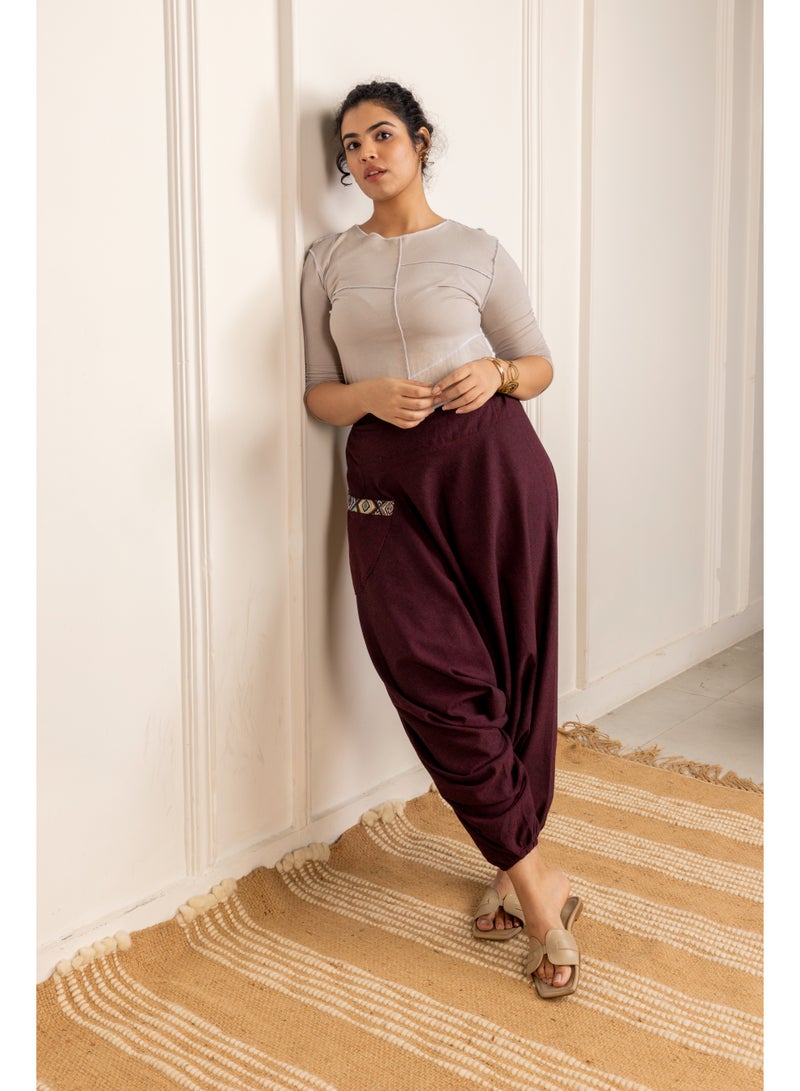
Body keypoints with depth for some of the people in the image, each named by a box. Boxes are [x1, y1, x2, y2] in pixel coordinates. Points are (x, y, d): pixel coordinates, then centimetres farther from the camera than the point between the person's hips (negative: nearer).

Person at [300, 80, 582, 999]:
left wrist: (495, 374, -11)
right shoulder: (328, 262, 12)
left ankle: (512, 867, 16)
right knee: (430, 673, -9)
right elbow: (318, 390, 11)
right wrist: (370, 396, -11)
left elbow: (539, 364, 11)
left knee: (512, 664, 0)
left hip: (490, 461, -1)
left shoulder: (476, 252, 6)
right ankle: (534, 879, 2)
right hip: (386, 476, 1)